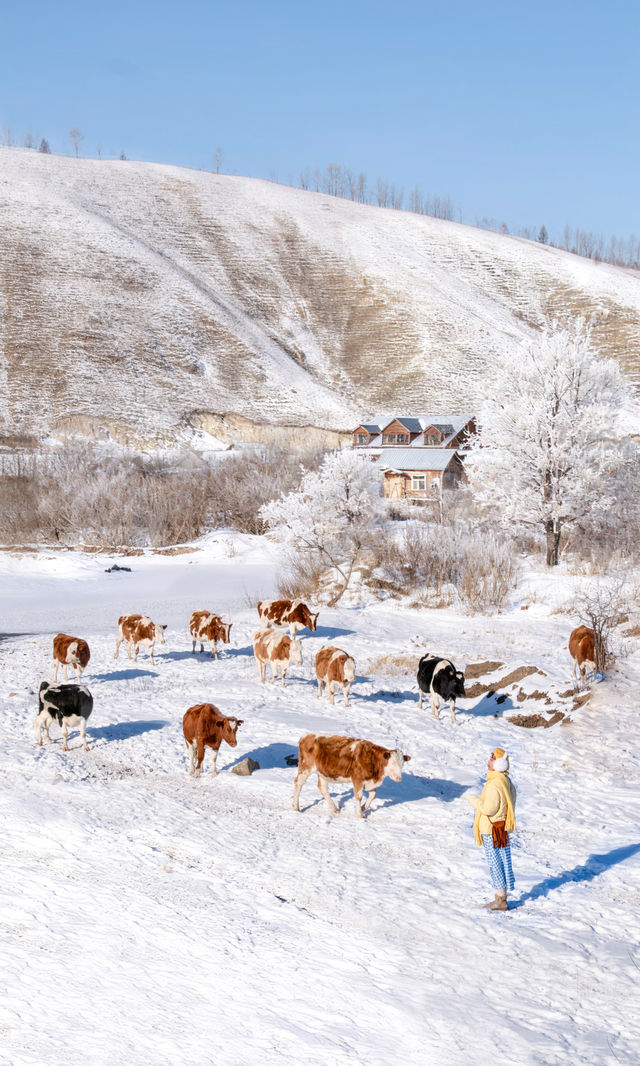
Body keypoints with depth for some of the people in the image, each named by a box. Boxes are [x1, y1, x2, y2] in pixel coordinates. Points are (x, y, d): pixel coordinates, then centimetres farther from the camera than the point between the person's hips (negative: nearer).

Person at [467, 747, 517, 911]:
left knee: (496, 864, -2)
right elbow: (510, 803, 15)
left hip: (492, 831, -9)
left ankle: (500, 900, 3)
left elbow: (489, 808, -24)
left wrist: (474, 800, -8)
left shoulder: (494, 784, -23)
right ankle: (502, 898, 20)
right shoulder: (507, 781, 7)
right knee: (503, 863, 13)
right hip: (503, 829, 9)